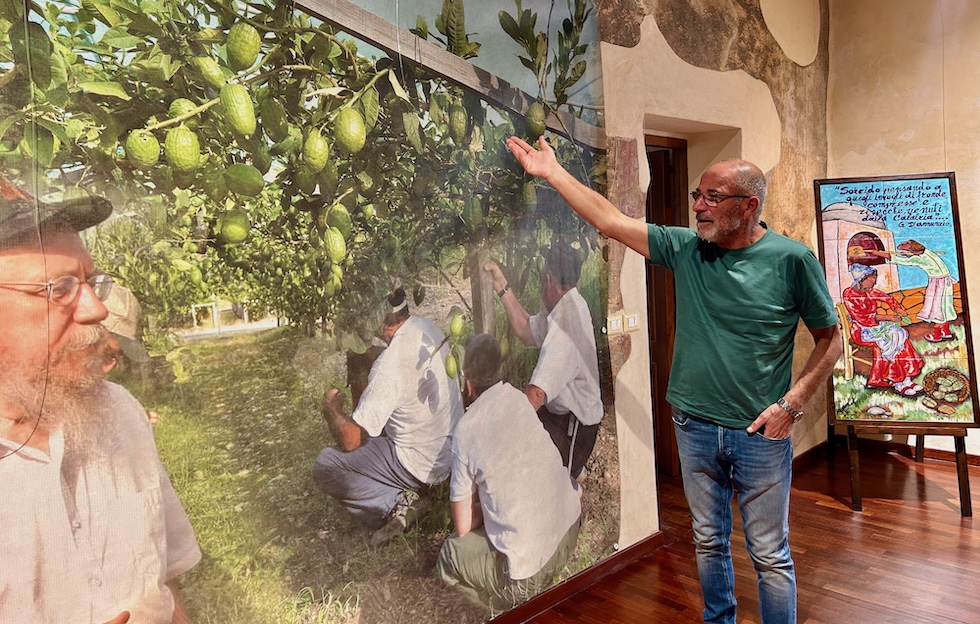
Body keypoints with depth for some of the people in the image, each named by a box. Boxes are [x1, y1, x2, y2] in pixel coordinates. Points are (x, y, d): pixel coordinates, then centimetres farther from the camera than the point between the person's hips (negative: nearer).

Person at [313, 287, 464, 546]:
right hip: (452, 448, 8)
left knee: (324, 466, -3)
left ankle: (395, 504, -6)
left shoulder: (388, 368, -29)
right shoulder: (427, 327, -6)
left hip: (425, 465, -8)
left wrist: (331, 407, -4)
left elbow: (350, 440, -23)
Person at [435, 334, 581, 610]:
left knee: (449, 554, 16)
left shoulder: (465, 431, -13)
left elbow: (463, 527, -6)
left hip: (527, 565, -6)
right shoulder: (517, 397, 0)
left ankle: (516, 600, 8)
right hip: (570, 529, 6)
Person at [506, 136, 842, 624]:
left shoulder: (791, 260, -9)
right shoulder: (684, 247, -1)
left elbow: (829, 338, -1)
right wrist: (551, 172, -2)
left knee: (771, 556, 11)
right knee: (709, 542, 20)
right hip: (694, 427, 4)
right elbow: (610, 220, -2)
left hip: (760, 434, -3)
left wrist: (791, 404, -11)